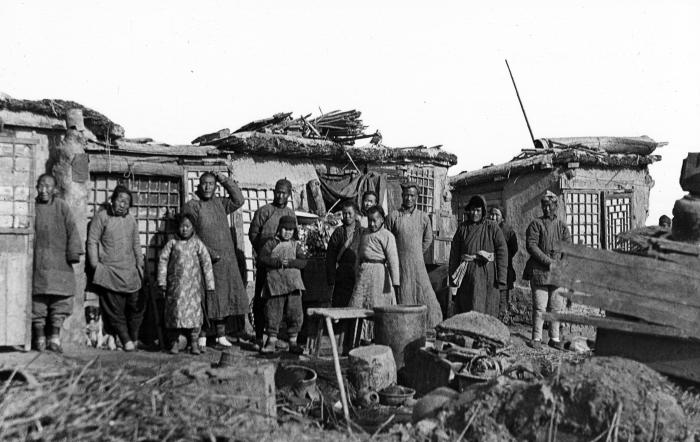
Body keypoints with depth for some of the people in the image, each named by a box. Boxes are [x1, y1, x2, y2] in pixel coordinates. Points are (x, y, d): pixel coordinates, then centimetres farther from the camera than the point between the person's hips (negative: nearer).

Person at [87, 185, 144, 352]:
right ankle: (126, 340, 1)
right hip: (110, 271, -5)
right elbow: (92, 242, -2)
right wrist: (95, 264, -8)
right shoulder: (102, 217, 0)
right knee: (115, 308, -5)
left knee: (137, 306, 2)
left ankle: (134, 339, 14)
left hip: (130, 272, 5)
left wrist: (140, 264, 15)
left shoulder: (131, 220, 15)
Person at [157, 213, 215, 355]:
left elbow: (206, 264, 5)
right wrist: (162, 282, -1)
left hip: (193, 285, 0)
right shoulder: (172, 243, 6)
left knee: (194, 310, -3)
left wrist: (209, 285, 2)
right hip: (175, 284, 1)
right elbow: (163, 260, 5)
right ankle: (174, 342, 11)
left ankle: (194, 342, 6)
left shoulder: (197, 244, 5)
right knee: (174, 310, 1)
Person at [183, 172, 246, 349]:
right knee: (205, 298, -4)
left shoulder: (220, 204, 15)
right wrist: (210, 254, -15)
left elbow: (239, 200, 10)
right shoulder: (192, 206, -2)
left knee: (223, 296, 5)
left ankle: (221, 335, 13)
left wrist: (225, 181, 5)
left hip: (226, 260, 5)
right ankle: (202, 336, 3)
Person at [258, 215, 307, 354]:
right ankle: (271, 340, 12)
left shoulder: (296, 245, 12)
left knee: (295, 313, 1)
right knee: (273, 312, 0)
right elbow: (263, 258, -7)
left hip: (293, 283, 2)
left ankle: (293, 342, 12)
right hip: (274, 281, -2)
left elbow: (303, 262, 0)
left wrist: (290, 262, -16)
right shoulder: (271, 243, 6)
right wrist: (278, 262, -18)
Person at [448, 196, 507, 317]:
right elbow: (454, 252, 8)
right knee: (464, 309, 2)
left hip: (487, 274, -2)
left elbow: (502, 251, -4)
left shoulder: (492, 228, 1)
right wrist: (453, 274, 2)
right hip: (467, 274, 2)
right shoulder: (462, 228, 10)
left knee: (487, 310, -2)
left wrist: (501, 278, -10)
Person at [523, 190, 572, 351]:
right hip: (539, 271, -3)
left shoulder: (562, 225, 13)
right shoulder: (536, 224, 2)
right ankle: (536, 338, 3)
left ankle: (554, 338, 14)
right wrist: (548, 261, -15)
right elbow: (531, 245, -8)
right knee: (539, 307, -5)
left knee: (557, 307, 6)